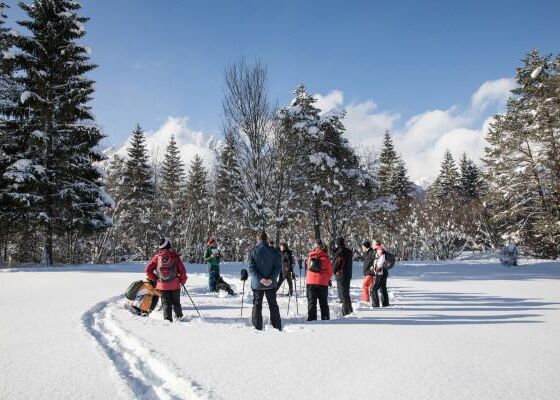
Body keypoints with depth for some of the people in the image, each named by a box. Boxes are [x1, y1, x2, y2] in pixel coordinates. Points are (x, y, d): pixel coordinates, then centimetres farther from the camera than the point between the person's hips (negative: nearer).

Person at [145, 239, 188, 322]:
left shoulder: (157, 257, -2)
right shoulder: (175, 256, -5)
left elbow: (148, 270, -3)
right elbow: (182, 270, -5)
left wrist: (153, 278, 9)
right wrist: (183, 281, 9)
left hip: (162, 285, 0)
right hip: (174, 285, 0)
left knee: (166, 303, 9)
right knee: (176, 302, 17)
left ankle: (168, 319, 4)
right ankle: (179, 316, 29)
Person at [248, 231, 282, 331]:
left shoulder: (253, 251, -4)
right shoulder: (273, 251, -2)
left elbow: (251, 267, -11)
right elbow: (278, 267, -8)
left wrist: (260, 278, -15)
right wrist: (271, 279, -13)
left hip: (257, 283, -1)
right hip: (271, 284, 1)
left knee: (257, 305, 8)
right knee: (273, 305, 12)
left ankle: (257, 327, 8)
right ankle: (277, 327, 14)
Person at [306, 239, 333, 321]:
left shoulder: (310, 255, 0)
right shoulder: (325, 256, -6)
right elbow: (330, 271, 0)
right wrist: (327, 279, 18)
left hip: (311, 281, 1)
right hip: (323, 282, -1)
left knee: (311, 302, 7)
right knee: (323, 302, 10)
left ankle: (311, 319, 3)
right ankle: (325, 318, 12)